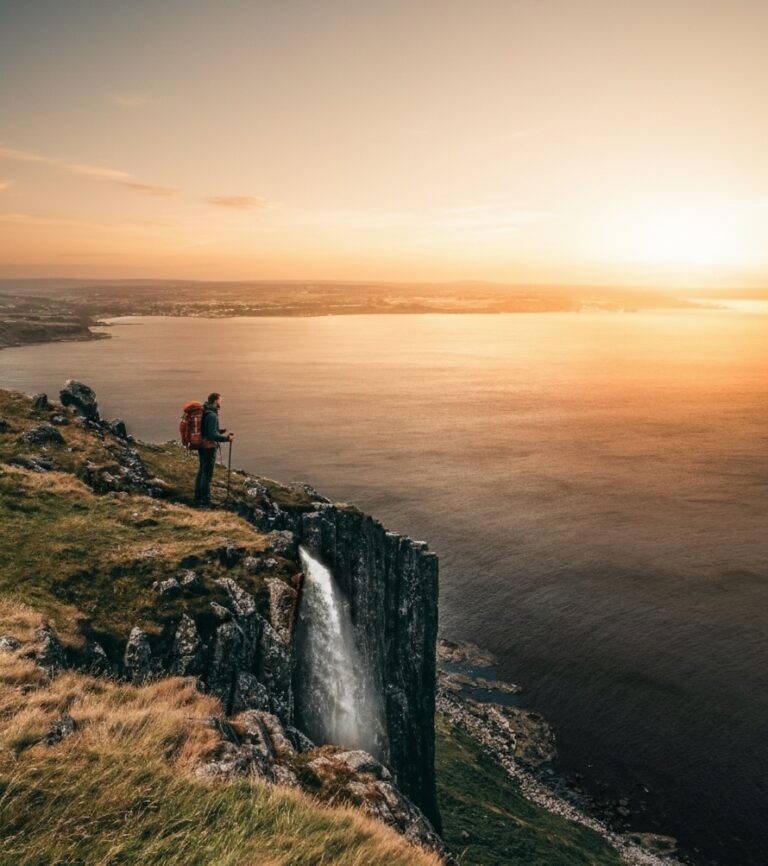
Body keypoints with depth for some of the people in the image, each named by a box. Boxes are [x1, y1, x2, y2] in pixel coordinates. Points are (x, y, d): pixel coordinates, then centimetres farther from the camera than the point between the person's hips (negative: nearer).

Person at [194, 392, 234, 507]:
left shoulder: (205, 412, 8)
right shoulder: (212, 415, -22)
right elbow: (213, 435, -27)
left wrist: (221, 432, 19)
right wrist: (227, 438, -18)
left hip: (202, 446, 10)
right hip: (209, 448, -10)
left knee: (201, 472, 18)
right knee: (207, 474, -1)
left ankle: (198, 498, 27)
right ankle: (205, 501, 6)